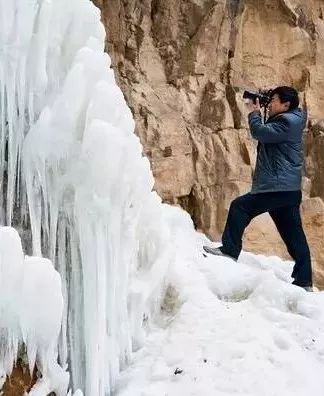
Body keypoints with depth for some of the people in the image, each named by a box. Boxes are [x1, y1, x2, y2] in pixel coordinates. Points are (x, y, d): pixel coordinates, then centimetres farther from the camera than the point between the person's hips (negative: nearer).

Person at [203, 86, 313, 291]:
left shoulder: (287, 121, -9)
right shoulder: (288, 121, 22)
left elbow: (260, 133, -18)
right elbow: (265, 133, 27)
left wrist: (254, 113, -1)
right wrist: (258, 113, 16)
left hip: (278, 187, -10)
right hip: (288, 189, 10)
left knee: (240, 207, -6)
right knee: (294, 236, 8)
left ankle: (230, 250, -3)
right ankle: (304, 281, 10)